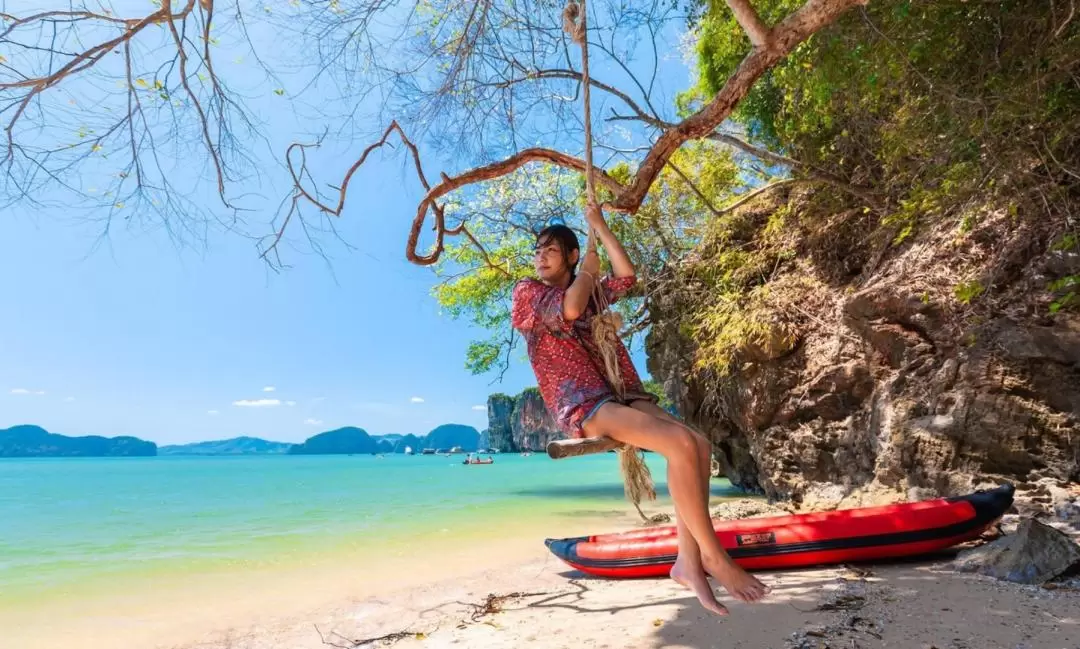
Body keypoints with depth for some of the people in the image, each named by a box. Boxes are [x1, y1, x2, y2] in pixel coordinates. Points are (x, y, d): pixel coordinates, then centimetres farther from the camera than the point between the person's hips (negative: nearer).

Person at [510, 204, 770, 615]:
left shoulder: (590, 293, 24)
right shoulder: (527, 292, 5)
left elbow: (627, 276, 9)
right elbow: (569, 310, -14)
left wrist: (599, 226, 13)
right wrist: (588, 272, 4)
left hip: (620, 396, 7)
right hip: (581, 405, -7)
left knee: (699, 444, -15)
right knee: (681, 443, -26)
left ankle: (688, 561, -14)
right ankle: (714, 557, -12)